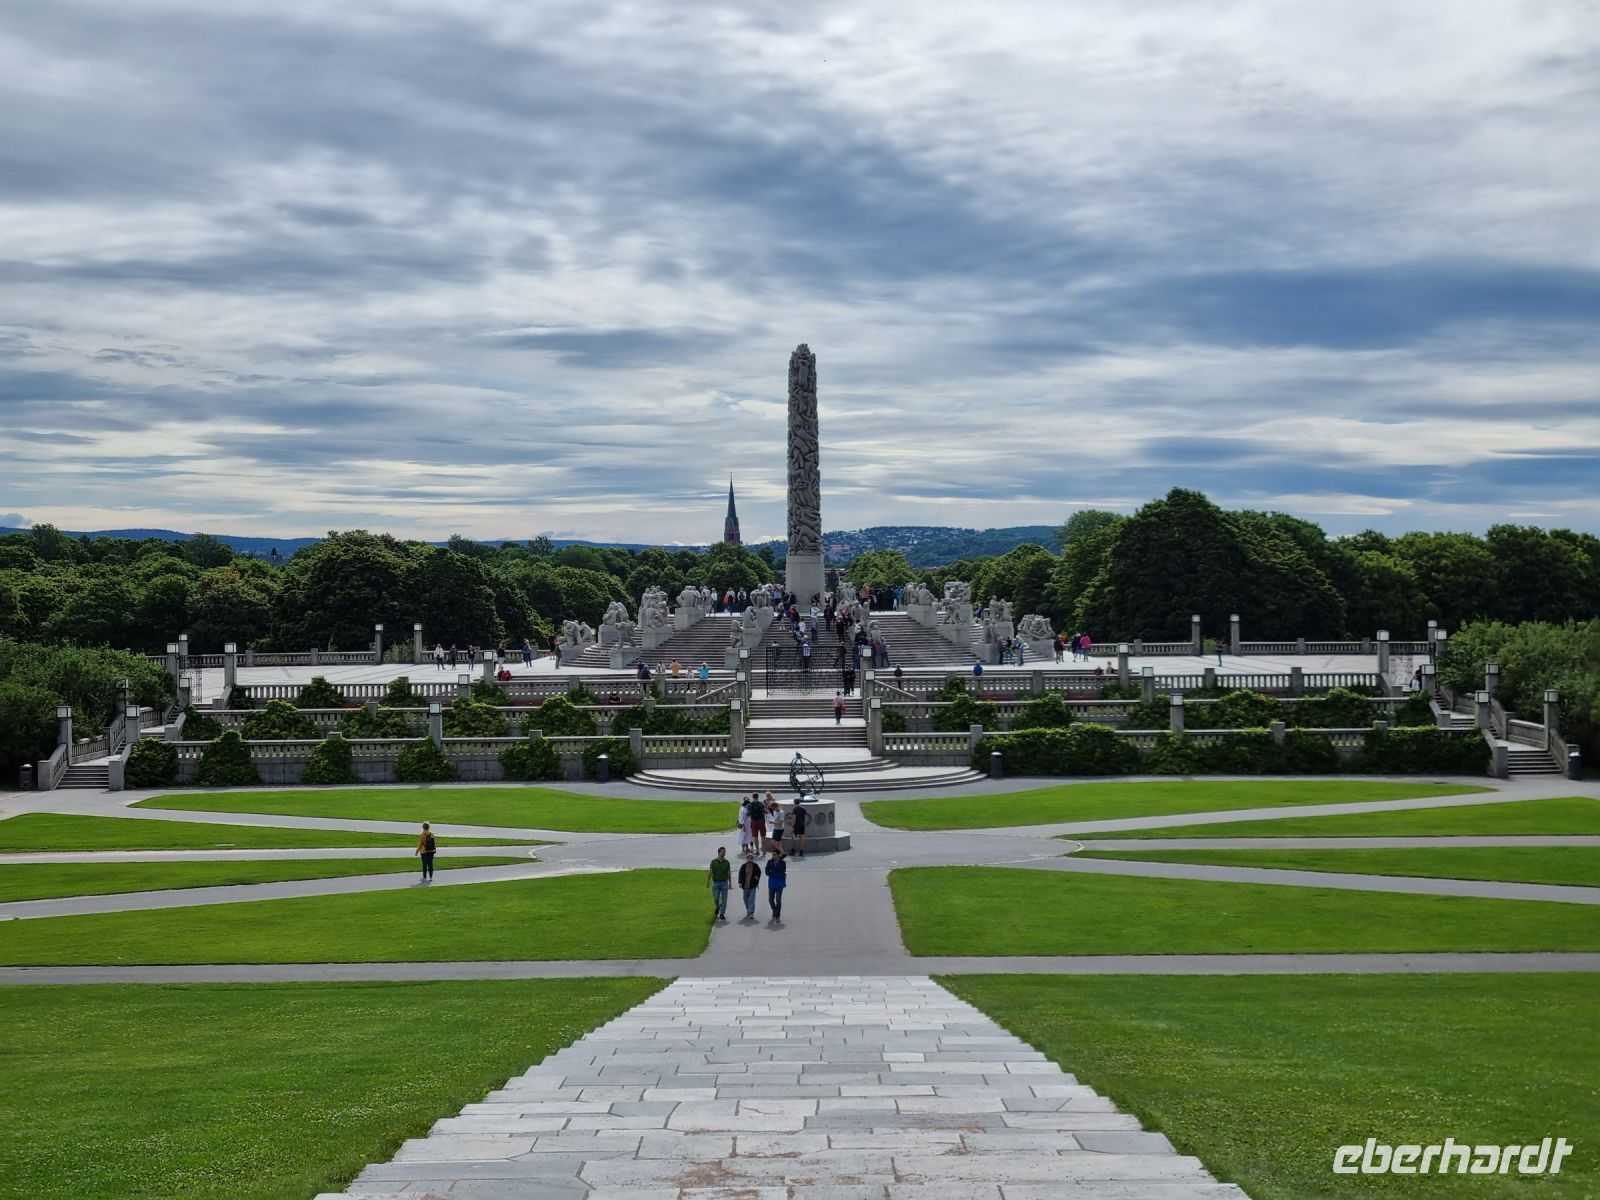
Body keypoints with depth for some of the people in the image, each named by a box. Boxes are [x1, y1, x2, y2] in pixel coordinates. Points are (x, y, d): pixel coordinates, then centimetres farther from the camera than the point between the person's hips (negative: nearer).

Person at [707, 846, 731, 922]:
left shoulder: (727, 862, 0)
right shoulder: (714, 861, -2)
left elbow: (729, 873, 4)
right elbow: (710, 872, -3)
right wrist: (708, 882, -7)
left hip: (724, 882, 1)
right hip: (715, 883, -1)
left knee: (724, 899, -3)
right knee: (716, 899, -4)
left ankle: (722, 914, 4)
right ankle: (717, 907, 28)